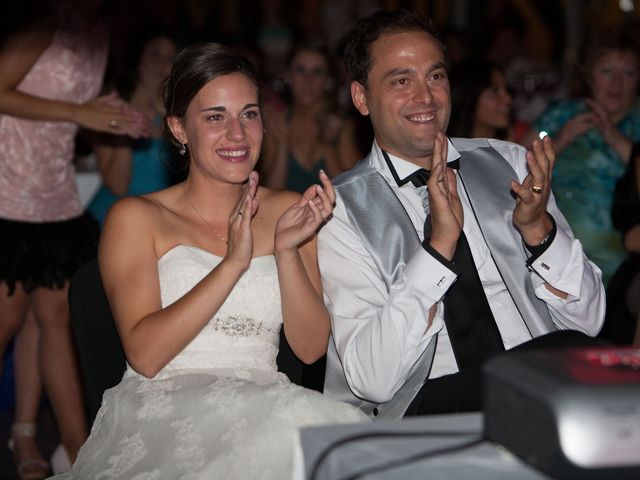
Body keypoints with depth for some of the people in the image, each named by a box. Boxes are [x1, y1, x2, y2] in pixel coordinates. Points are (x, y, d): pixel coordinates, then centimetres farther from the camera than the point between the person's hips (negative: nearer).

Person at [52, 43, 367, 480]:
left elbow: (311, 348, 7)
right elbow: (144, 355, -8)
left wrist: (286, 250, -9)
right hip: (163, 414, -3)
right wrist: (233, 262, -16)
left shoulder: (289, 211, 14)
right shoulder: (135, 218, 4)